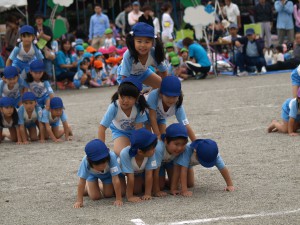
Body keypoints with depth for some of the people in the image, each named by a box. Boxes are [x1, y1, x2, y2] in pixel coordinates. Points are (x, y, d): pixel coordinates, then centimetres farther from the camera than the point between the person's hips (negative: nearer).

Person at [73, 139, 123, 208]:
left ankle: (102, 187, 30)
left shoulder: (112, 157, -45)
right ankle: (87, 186, 23)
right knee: (95, 197, -8)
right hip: (92, 174, 0)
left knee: (108, 194, -2)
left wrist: (119, 199, -35)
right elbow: (82, 181, -32)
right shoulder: (85, 161, -42)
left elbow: (116, 180, -39)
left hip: (107, 174, 0)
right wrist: (79, 201, -32)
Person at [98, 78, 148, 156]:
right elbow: (102, 127, -30)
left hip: (135, 130, 2)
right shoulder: (114, 107, -33)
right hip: (120, 131, -2)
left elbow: (139, 127, -27)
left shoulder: (139, 107, -32)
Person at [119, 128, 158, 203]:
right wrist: (130, 196, -35)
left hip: (139, 171, 3)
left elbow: (149, 174, -29)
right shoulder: (125, 154, -44)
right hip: (121, 170, -3)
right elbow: (130, 177, -40)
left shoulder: (151, 153, -36)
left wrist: (147, 194, -28)